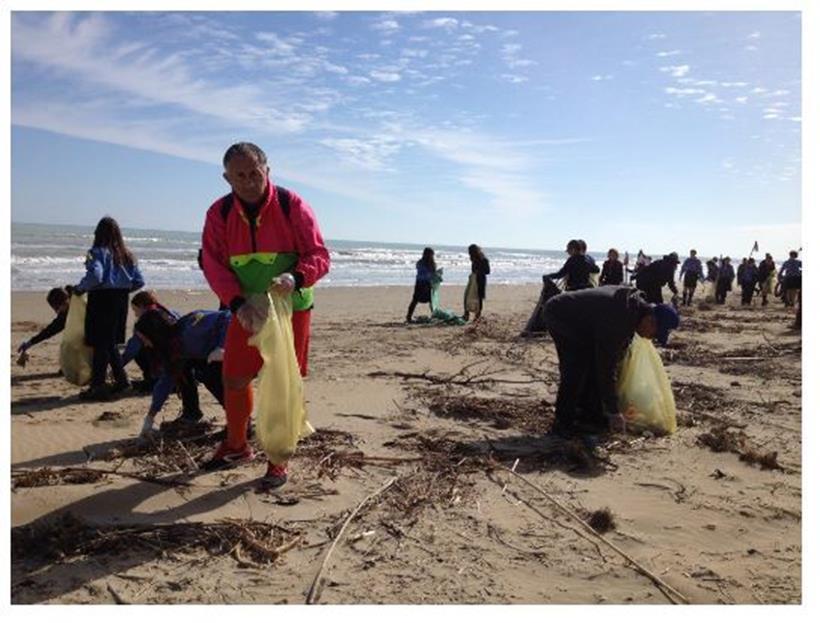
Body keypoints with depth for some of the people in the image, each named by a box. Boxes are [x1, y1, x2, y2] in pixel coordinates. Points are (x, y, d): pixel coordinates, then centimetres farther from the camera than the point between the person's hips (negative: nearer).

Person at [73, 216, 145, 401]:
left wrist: (80, 288, -9)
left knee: (100, 344, 0)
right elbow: (139, 281, 9)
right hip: (121, 301, 6)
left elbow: (95, 276, -24)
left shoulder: (98, 252, -9)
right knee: (110, 343, 18)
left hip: (102, 299, -6)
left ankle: (98, 387, 5)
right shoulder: (126, 255, 10)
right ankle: (121, 379, 20)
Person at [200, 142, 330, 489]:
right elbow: (213, 264, -6)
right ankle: (236, 446, 34)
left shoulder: (292, 206, -13)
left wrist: (296, 278, -34)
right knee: (234, 379, 10)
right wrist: (237, 303, -22)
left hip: (291, 309, -3)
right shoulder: (220, 213, -4)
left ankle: (279, 461, 16)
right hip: (247, 310, 4)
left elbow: (319, 256, -13)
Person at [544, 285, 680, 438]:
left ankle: (590, 414, 16)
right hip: (561, 315, -10)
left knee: (595, 364, 6)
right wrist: (613, 412, -24)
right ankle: (564, 422, -8)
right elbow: (607, 367, -30)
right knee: (577, 369, -17)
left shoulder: (635, 304, -6)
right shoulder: (617, 318, -34)